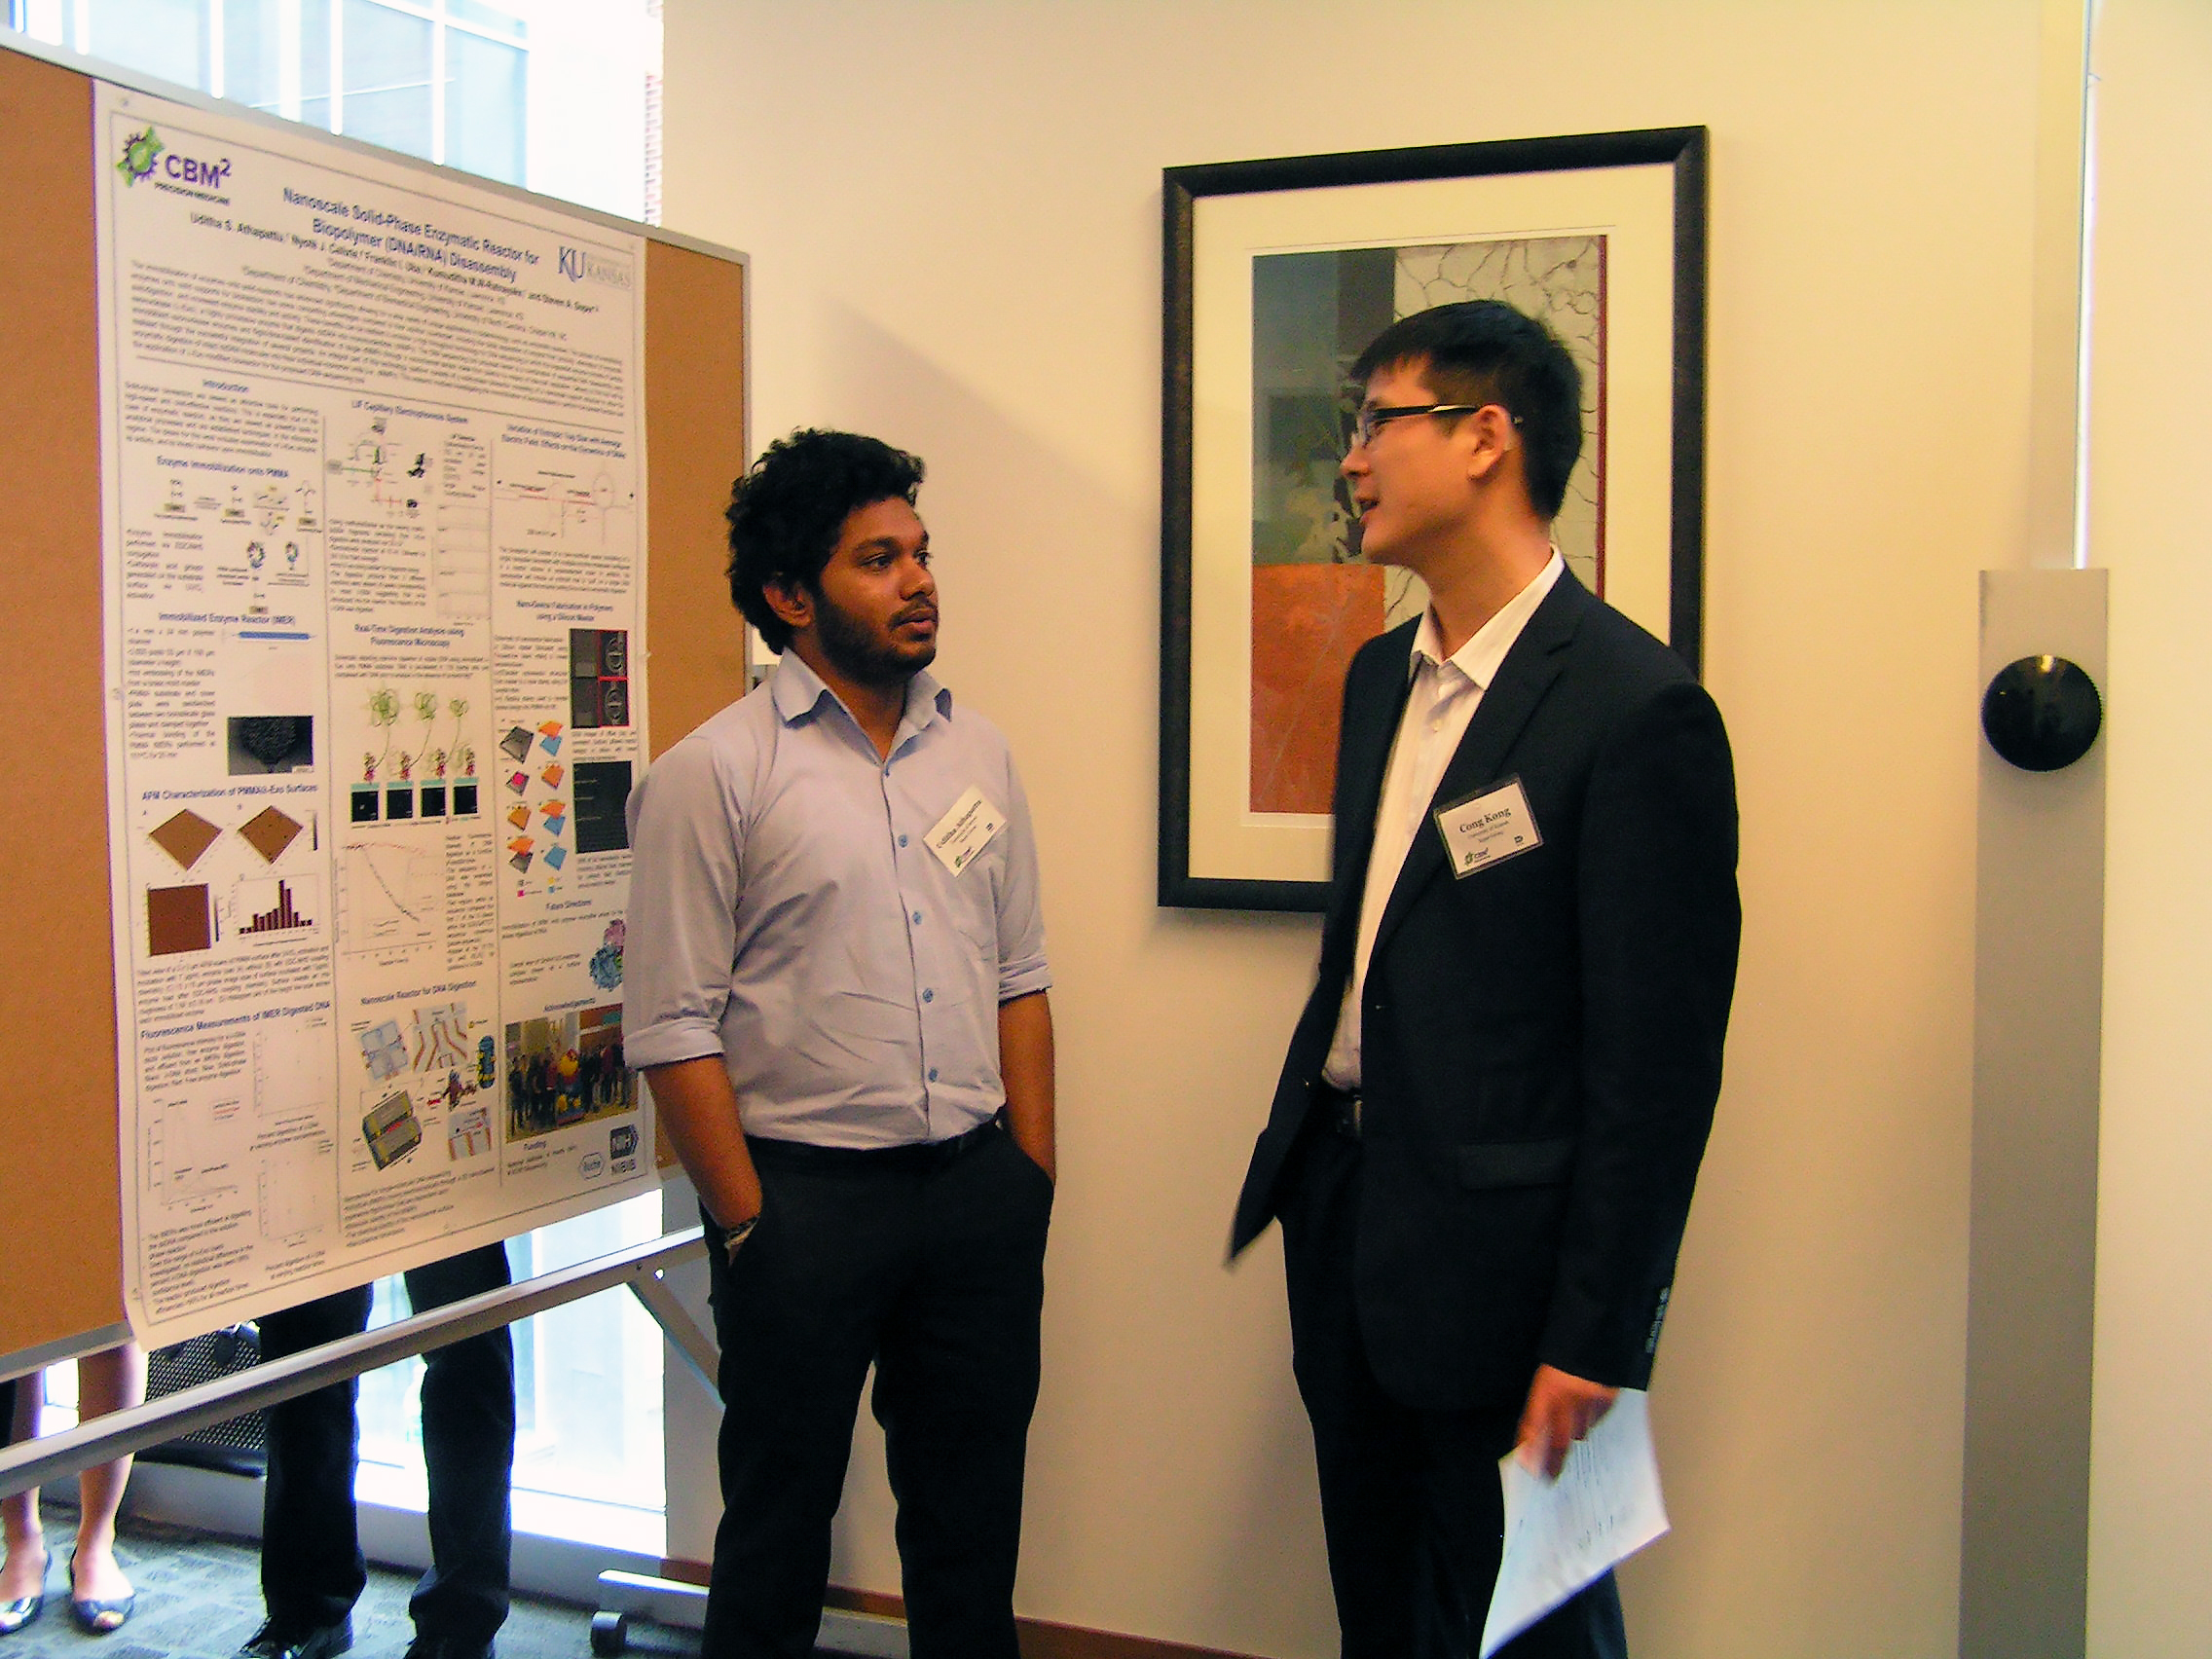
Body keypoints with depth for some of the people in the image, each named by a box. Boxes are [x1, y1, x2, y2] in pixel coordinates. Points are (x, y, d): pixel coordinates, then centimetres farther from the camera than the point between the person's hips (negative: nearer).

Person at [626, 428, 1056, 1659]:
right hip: (805, 1187, -4)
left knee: (973, 1510, 15)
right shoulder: (712, 774, -6)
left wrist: (1032, 1173, 6)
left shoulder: (977, 751, 9)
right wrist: (750, 1224, -10)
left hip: (980, 1185, 4)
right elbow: (675, 1030, -8)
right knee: (781, 1515, 11)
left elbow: (1018, 979, 12)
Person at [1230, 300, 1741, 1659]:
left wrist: (1599, 1337, -16)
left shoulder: (1638, 707, -17)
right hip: (1343, 1213, 8)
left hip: (1496, 1261, -8)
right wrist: (1305, 1163, 14)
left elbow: (1659, 1063, -17)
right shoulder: (1380, 676, 9)